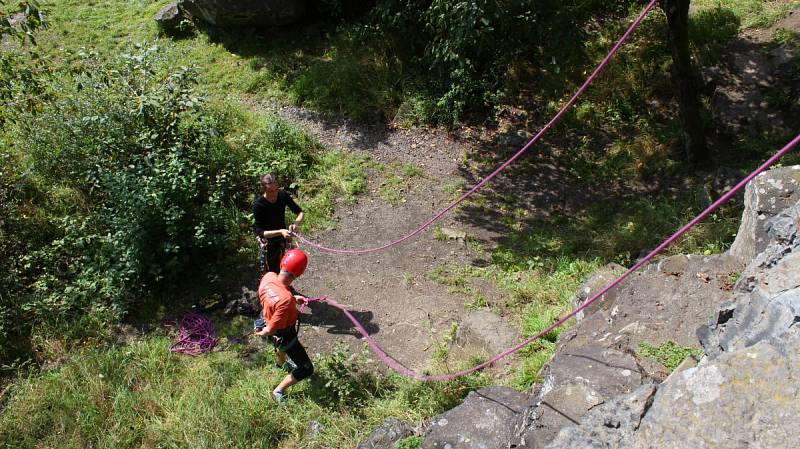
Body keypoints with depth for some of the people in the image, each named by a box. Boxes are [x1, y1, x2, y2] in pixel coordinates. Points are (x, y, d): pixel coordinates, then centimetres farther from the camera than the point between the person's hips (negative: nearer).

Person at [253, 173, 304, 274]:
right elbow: (260, 232, -27)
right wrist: (280, 232, -40)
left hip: (281, 239, 5)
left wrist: (295, 224, -28)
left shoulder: (282, 195, -16)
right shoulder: (258, 205, -28)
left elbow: (299, 212, -6)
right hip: (268, 242, -5)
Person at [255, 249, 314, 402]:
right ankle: (278, 392, 29)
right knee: (306, 369, 11)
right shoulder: (286, 300, -44)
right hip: (284, 335, -8)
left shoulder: (268, 276, -24)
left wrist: (293, 299, -1)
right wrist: (260, 333, -10)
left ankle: (280, 362, 74)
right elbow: (270, 329, -31)